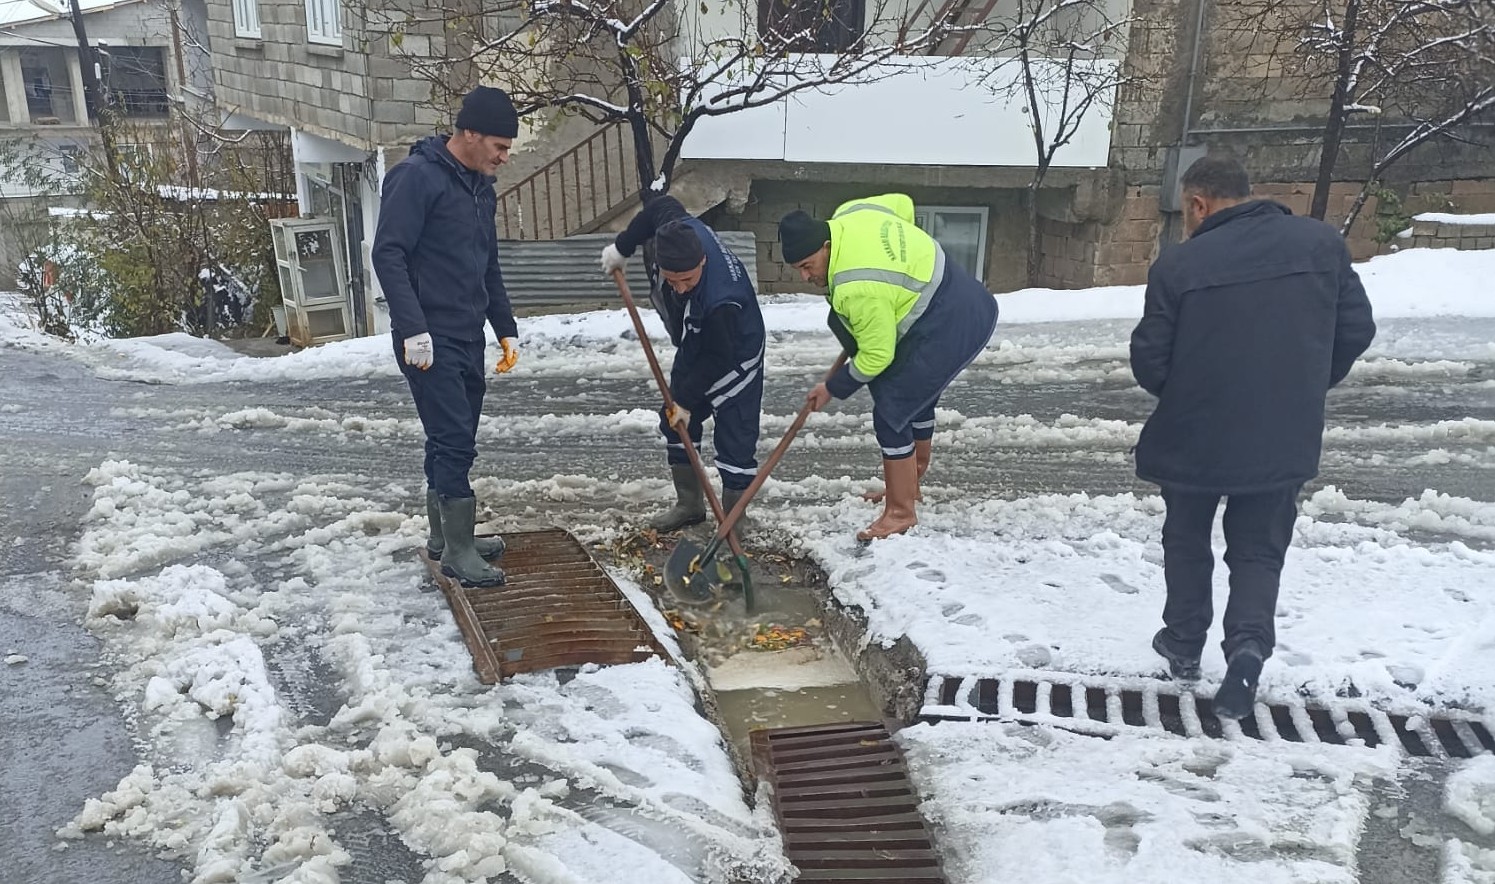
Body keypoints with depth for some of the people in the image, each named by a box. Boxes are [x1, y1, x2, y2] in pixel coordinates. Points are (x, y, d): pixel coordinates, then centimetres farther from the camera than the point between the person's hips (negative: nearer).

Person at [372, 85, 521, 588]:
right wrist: (413, 329, -23)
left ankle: (444, 534, 28)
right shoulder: (417, 177, -12)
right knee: (455, 442, -8)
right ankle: (458, 552, 1)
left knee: (452, 440, 15)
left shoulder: (481, 188, 15)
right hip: (430, 342, -8)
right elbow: (388, 254, -18)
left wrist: (506, 330, 18)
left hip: (468, 340, 8)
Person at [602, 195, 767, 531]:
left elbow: (717, 360, -28)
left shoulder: (720, 302, -43)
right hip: (697, 347, 9)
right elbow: (662, 205, -3)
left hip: (734, 358, -8)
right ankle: (689, 504, 30)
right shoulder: (683, 229, -26)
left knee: (735, 441, -6)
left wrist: (687, 400, -18)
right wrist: (622, 248, 0)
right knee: (676, 425, 16)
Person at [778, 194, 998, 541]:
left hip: (950, 328, -11)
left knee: (891, 412, -7)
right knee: (917, 396, 24)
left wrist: (832, 389, -3)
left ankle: (901, 513, 5)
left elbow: (877, 355, -18)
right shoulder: (848, 213, -3)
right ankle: (909, 486, 41)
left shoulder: (857, 289, -29)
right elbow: (902, 204, 16)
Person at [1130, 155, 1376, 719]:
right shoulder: (1321, 242, -3)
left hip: (1193, 438, -2)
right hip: (1285, 439, 2)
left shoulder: (1178, 265, -13)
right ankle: (1249, 642, -5)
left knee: (1187, 542, 21)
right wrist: (1308, 388, 17)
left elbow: (1148, 362, -10)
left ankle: (1184, 644, 32)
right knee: (1259, 550, 17)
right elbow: (1356, 331, 2)